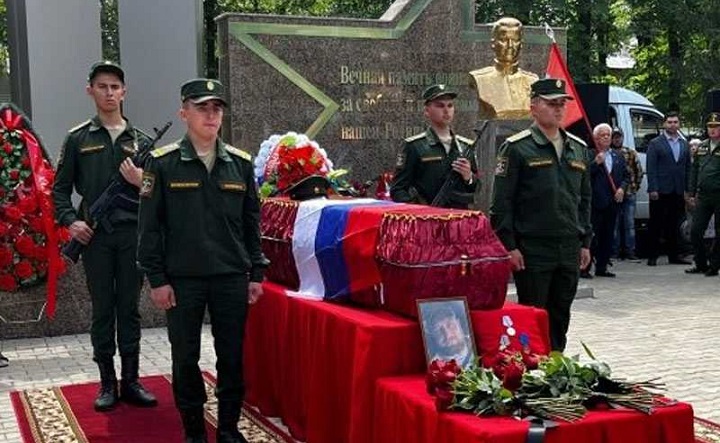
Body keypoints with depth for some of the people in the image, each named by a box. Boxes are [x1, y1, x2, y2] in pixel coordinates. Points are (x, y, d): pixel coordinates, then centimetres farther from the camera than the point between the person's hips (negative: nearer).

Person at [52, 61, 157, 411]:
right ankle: (108, 383, 14)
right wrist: (70, 221, -7)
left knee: (129, 308, 7)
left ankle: (131, 381, 15)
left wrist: (142, 182, -10)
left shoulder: (140, 140, 9)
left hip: (132, 234, 1)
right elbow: (60, 188, 7)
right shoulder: (78, 139, 5)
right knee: (102, 310, 5)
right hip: (94, 236, -1)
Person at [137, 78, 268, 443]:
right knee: (185, 358, 7)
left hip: (232, 278, 2)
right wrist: (157, 279, -6)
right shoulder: (163, 163, -3)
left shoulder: (240, 163, 6)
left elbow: (251, 223, 11)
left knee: (232, 357, 8)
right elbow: (150, 225, -2)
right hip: (182, 279, -2)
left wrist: (256, 274, 8)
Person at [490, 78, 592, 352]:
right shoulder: (517, 148, -5)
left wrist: (585, 242, 14)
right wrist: (509, 246, -13)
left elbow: (584, 199, 19)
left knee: (560, 316, 13)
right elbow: (501, 203, -8)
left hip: (570, 249, 6)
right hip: (532, 250, -6)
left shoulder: (578, 149, 13)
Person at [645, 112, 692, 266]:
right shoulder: (655, 143, -1)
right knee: (656, 224, 0)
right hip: (660, 191, -4)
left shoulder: (684, 144, 14)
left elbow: (688, 168, 14)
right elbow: (651, 168, -6)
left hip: (678, 192, 4)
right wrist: (653, 189, -14)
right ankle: (652, 256, 5)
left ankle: (674, 255, 16)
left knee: (673, 224, 10)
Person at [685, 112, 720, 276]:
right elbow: (694, 171, 16)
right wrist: (691, 193, 12)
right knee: (695, 231, 3)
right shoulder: (701, 147, 11)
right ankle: (700, 264, 16)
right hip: (703, 196, 5)